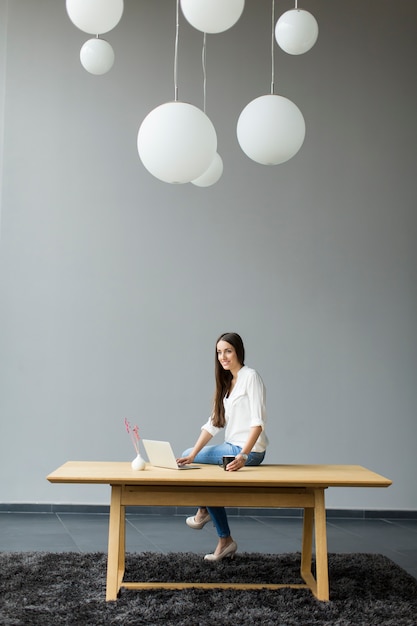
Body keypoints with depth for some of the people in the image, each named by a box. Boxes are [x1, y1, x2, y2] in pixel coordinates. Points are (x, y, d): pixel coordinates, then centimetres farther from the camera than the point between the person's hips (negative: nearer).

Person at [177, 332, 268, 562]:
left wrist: (243, 456, -34)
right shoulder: (226, 383, 12)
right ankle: (225, 541, 22)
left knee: (187, 456, -7)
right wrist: (192, 455, -6)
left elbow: (258, 421, -22)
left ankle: (203, 511, 22)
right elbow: (213, 423, 5)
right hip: (232, 448, 9)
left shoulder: (250, 376, -13)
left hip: (249, 450, -9)